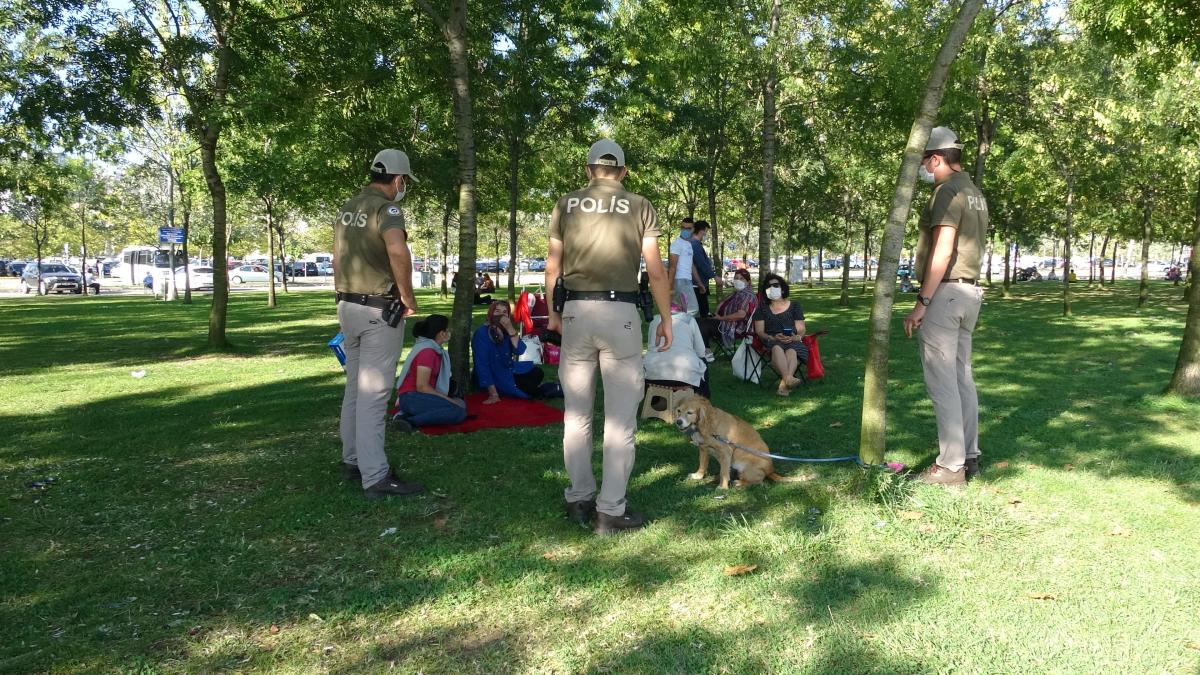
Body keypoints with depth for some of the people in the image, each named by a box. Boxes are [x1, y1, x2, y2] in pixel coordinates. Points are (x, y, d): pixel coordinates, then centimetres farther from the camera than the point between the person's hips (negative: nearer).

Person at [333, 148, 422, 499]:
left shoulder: (346, 209, 13)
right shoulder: (386, 209, -14)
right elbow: (398, 251, -33)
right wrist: (408, 298, -21)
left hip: (348, 307, 8)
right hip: (379, 310, -8)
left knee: (355, 387, 16)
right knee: (374, 392, -7)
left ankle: (352, 460, 26)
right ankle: (376, 476, -4)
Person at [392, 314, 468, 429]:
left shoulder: (435, 349, 13)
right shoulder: (427, 351, -16)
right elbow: (422, 386, -20)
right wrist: (449, 400, -14)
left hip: (421, 396, 10)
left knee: (461, 404, 5)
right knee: (458, 412, -21)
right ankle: (410, 421, -20)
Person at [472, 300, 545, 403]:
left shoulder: (507, 331, 0)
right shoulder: (481, 333, -20)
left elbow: (519, 351, -16)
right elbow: (481, 365, -27)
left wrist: (510, 329, -31)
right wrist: (493, 394, -34)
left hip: (509, 372, 7)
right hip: (493, 378, -7)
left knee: (538, 373, -2)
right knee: (529, 388, -15)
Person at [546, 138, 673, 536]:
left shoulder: (566, 204, 8)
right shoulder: (639, 206, 2)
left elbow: (552, 268, 8)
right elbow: (656, 272, -1)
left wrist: (552, 312, 20)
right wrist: (666, 320, 8)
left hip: (575, 311, 3)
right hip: (620, 312, -2)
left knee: (576, 412, 13)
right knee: (620, 416, 3)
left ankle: (579, 499, 21)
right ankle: (611, 510, 5)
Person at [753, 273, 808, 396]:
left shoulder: (794, 306, 19)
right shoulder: (762, 308, 19)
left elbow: (801, 330, 12)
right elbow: (759, 332, 9)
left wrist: (795, 337, -12)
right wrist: (773, 337, -12)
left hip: (793, 341, 1)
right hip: (770, 342, 0)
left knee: (792, 350, -37)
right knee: (777, 348, -38)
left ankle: (784, 383, -52)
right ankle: (789, 378, -57)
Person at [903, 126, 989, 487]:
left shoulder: (948, 190, -11)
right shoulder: (975, 193, 19)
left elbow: (943, 250, -19)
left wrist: (922, 302, -19)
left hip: (945, 292, -10)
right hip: (970, 291, 10)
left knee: (941, 382, -6)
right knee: (962, 378, 14)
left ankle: (951, 466, -3)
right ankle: (969, 457, 20)